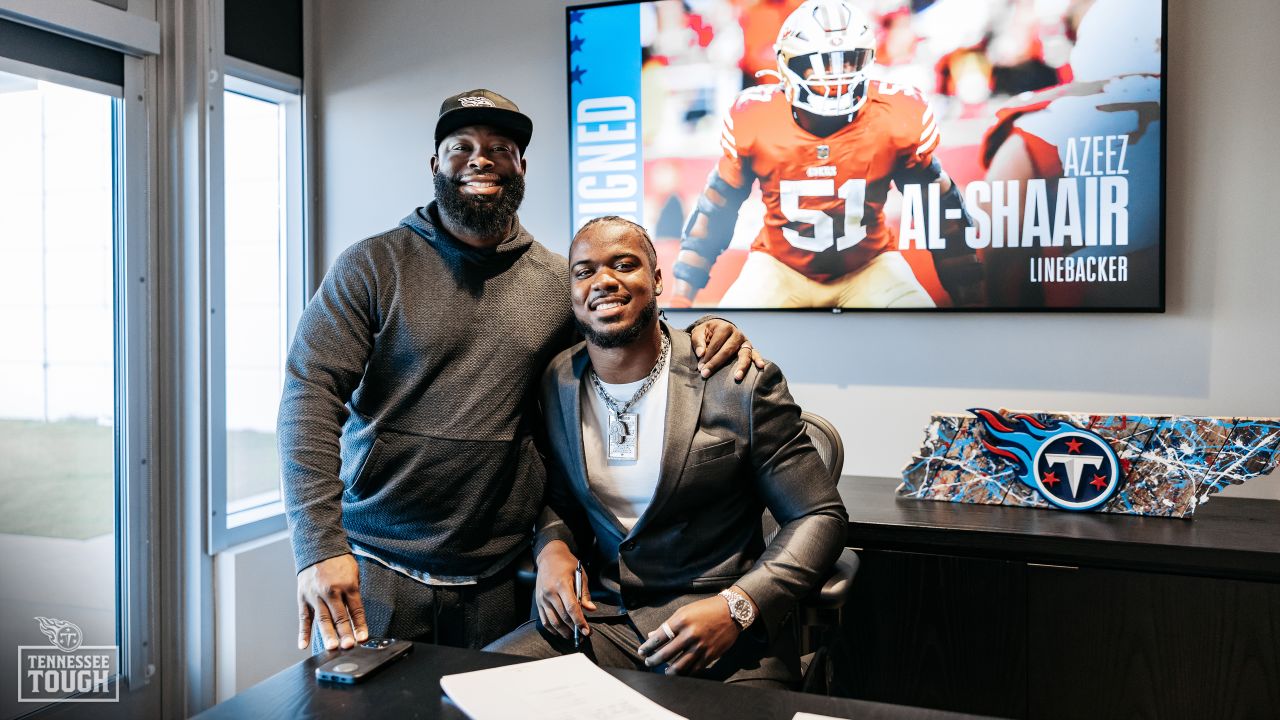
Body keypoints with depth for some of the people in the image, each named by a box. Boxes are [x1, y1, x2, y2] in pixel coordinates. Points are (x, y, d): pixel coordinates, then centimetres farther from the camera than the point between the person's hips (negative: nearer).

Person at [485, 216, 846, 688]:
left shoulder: (742, 384, -10)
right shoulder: (555, 384, 3)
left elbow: (819, 517, -6)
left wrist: (738, 607, -20)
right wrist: (552, 546, -5)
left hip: (720, 623, -3)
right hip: (600, 614, 3)